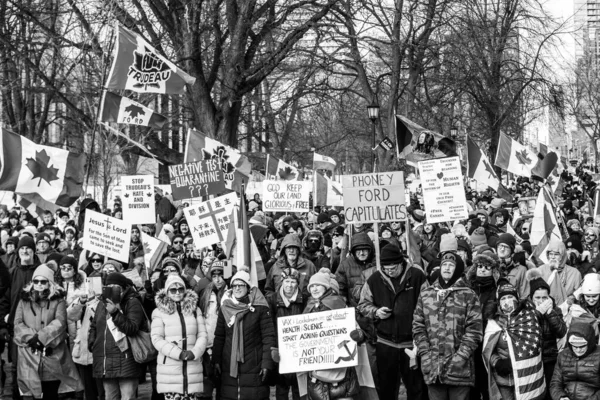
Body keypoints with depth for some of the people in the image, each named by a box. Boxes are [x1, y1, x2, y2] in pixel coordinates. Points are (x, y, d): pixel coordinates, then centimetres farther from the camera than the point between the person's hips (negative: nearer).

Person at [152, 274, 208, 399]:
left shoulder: (195, 310, 12)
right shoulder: (159, 312, 2)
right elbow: (157, 339, -5)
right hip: (169, 369, -3)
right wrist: (178, 353, -15)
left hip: (193, 365, 3)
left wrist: (194, 352, -11)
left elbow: (202, 335, 8)